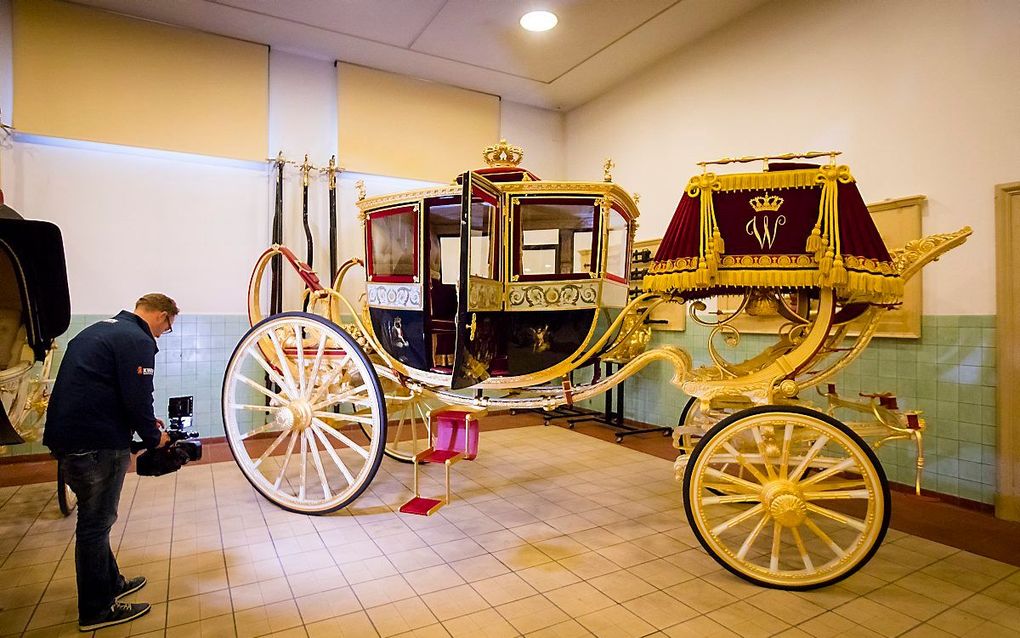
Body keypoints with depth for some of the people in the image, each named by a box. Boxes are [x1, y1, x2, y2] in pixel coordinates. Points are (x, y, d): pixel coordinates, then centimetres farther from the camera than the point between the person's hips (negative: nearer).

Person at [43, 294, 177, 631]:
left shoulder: (99, 329, 16)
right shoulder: (138, 341, -15)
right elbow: (137, 398, -20)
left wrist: (146, 422, 20)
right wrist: (154, 436, -2)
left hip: (66, 436, 10)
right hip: (97, 444, -10)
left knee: (94, 519, 21)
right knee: (96, 523, 3)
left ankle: (110, 583, 37)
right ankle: (97, 610, 17)